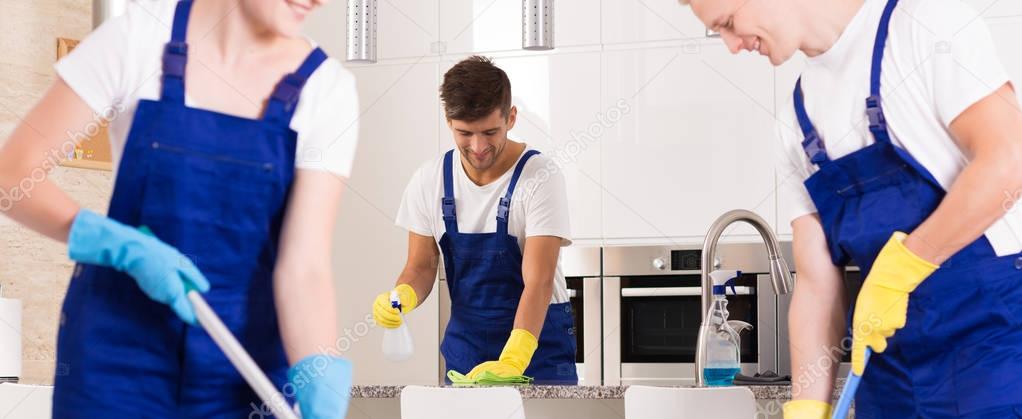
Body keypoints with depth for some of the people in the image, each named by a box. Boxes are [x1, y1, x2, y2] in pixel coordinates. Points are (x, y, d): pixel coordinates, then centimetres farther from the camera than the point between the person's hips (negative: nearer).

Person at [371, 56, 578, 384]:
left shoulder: (540, 177, -17)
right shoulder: (429, 181, -4)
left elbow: (538, 281, -24)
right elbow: (422, 266, 6)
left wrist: (511, 361, -36)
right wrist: (402, 295, -18)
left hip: (537, 344, -3)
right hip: (466, 343, 3)